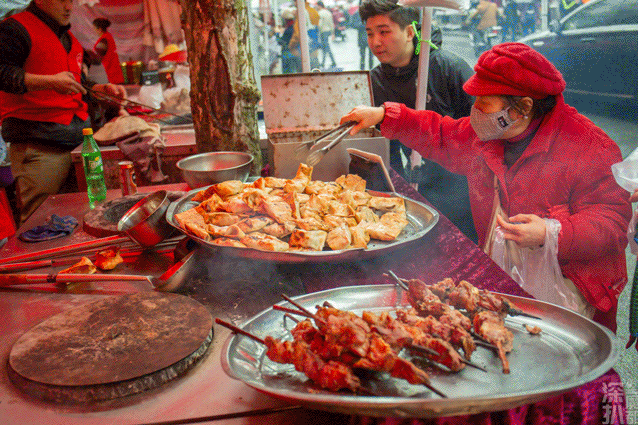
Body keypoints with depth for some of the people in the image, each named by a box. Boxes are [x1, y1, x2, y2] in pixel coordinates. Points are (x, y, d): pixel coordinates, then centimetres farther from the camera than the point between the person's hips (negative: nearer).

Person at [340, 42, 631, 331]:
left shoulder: (590, 149, -14)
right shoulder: (485, 134, 6)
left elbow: (613, 222, -15)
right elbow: (441, 135, 21)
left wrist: (551, 235, -31)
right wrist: (384, 115, 15)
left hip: (563, 284, -6)